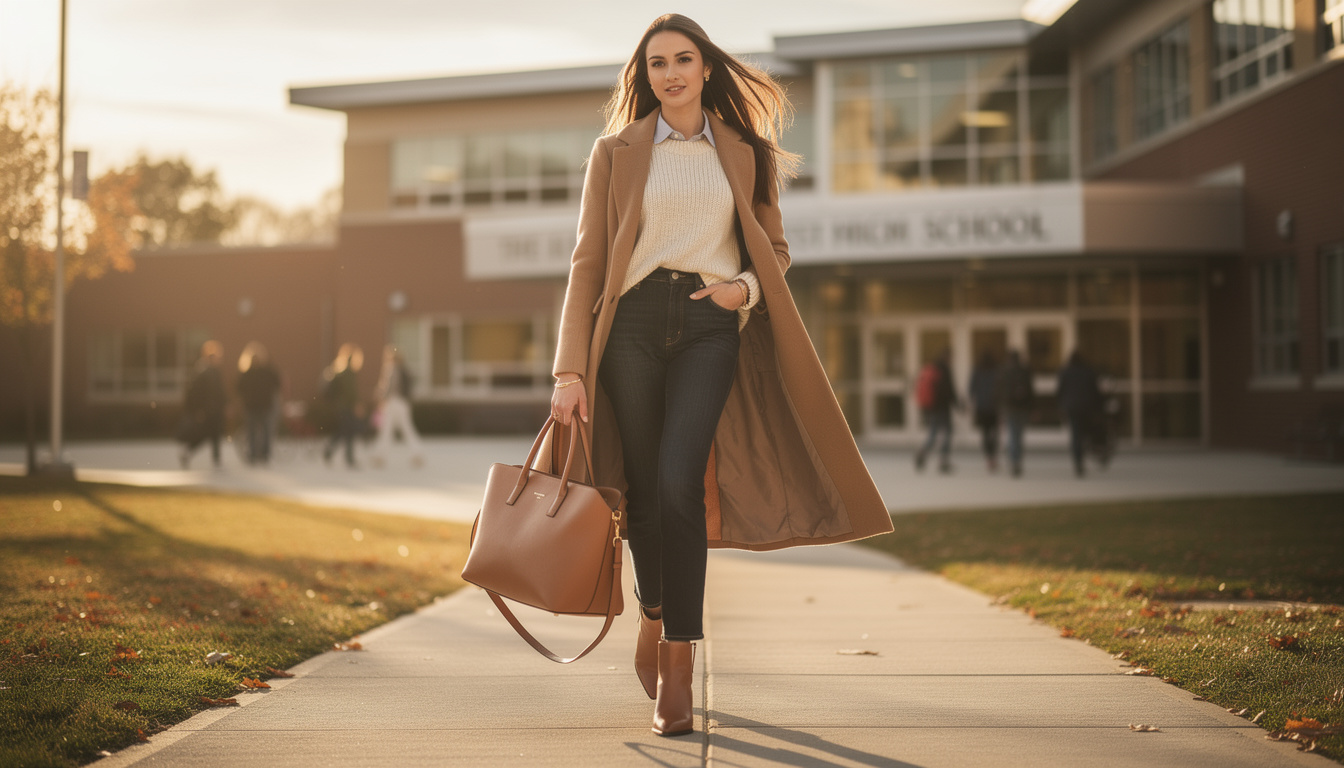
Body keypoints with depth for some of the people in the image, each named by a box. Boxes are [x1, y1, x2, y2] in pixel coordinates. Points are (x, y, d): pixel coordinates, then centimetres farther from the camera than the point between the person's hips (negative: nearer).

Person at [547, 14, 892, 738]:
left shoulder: (744, 153, 13)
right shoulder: (615, 152, 10)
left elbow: (773, 249, 20)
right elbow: (587, 262, 5)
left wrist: (746, 287, -5)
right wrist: (571, 368, -4)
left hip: (710, 325, -1)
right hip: (634, 321, 1)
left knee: (679, 483, -17)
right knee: (643, 488, 1)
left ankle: (678, 664, -12)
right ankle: (654, 610, 31)